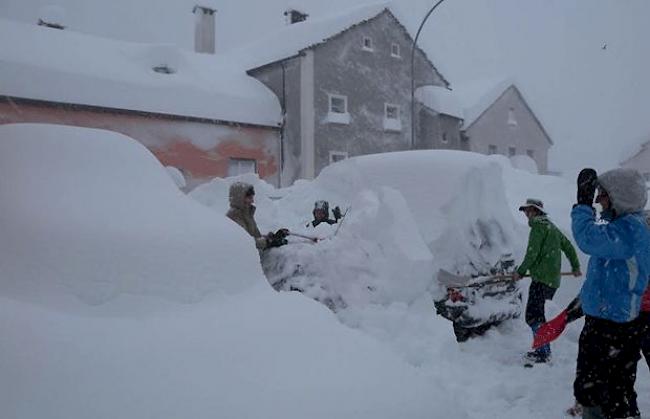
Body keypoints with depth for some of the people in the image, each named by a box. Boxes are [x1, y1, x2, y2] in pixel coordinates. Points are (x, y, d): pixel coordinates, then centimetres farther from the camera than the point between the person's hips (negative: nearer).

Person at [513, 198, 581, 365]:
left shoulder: (538, 225, -7)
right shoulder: (552, 227, 21)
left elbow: (532, 253, -14)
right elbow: (568, 246, 28)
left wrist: (521, 271, -4)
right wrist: (575, 266, 39)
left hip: (542, 278, -10)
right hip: (553, 279, 10)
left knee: (532, 315, -12)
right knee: (537, 313, 16)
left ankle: (543, 352, -14)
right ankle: (543, 349, 20)